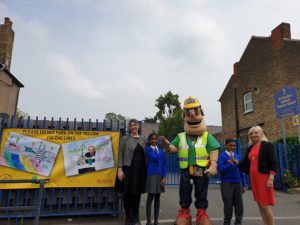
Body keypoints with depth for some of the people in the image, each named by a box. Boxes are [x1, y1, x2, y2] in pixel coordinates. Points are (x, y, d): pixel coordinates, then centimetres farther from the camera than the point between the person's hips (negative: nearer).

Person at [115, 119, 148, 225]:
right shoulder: (125, 139, 2)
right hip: (128, 169, -2)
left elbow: (147, 155, 14)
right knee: (127, 193, 3)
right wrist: (120, 169, -11)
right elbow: (120, 154, -3)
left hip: (140, 170, 3)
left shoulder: (144, 140, 10)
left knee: (137, 194, 9)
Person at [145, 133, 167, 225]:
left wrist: (164, 177, -3)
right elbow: (155, 158, -18)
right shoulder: (147, 150, -2)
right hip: (151, 175, -4)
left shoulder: (161, 151, 10)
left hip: (160, 176, 4)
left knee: (157, 198, 10)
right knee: (150, 197, -1)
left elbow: (164, 164, 7)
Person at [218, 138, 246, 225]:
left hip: (237, 183, 4)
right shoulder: (222, 156, -7)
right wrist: (230, 163, -26)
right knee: (228, 205, 1)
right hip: (226, 183, -4)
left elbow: (241, 171, 12)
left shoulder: (237, 156, 8)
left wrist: (244, 185, 11)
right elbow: (220, 169, -16)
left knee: (239, 205, 6)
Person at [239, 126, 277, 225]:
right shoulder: (250, 148, 14)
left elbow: (273, 163, -8)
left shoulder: (267, 145, -3)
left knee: (264, 205, -6)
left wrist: (271, 179, -16)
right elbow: (244, 164, 15)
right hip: (253, 178, 6)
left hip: (263, 177, -6)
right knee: (259, 204, 10)